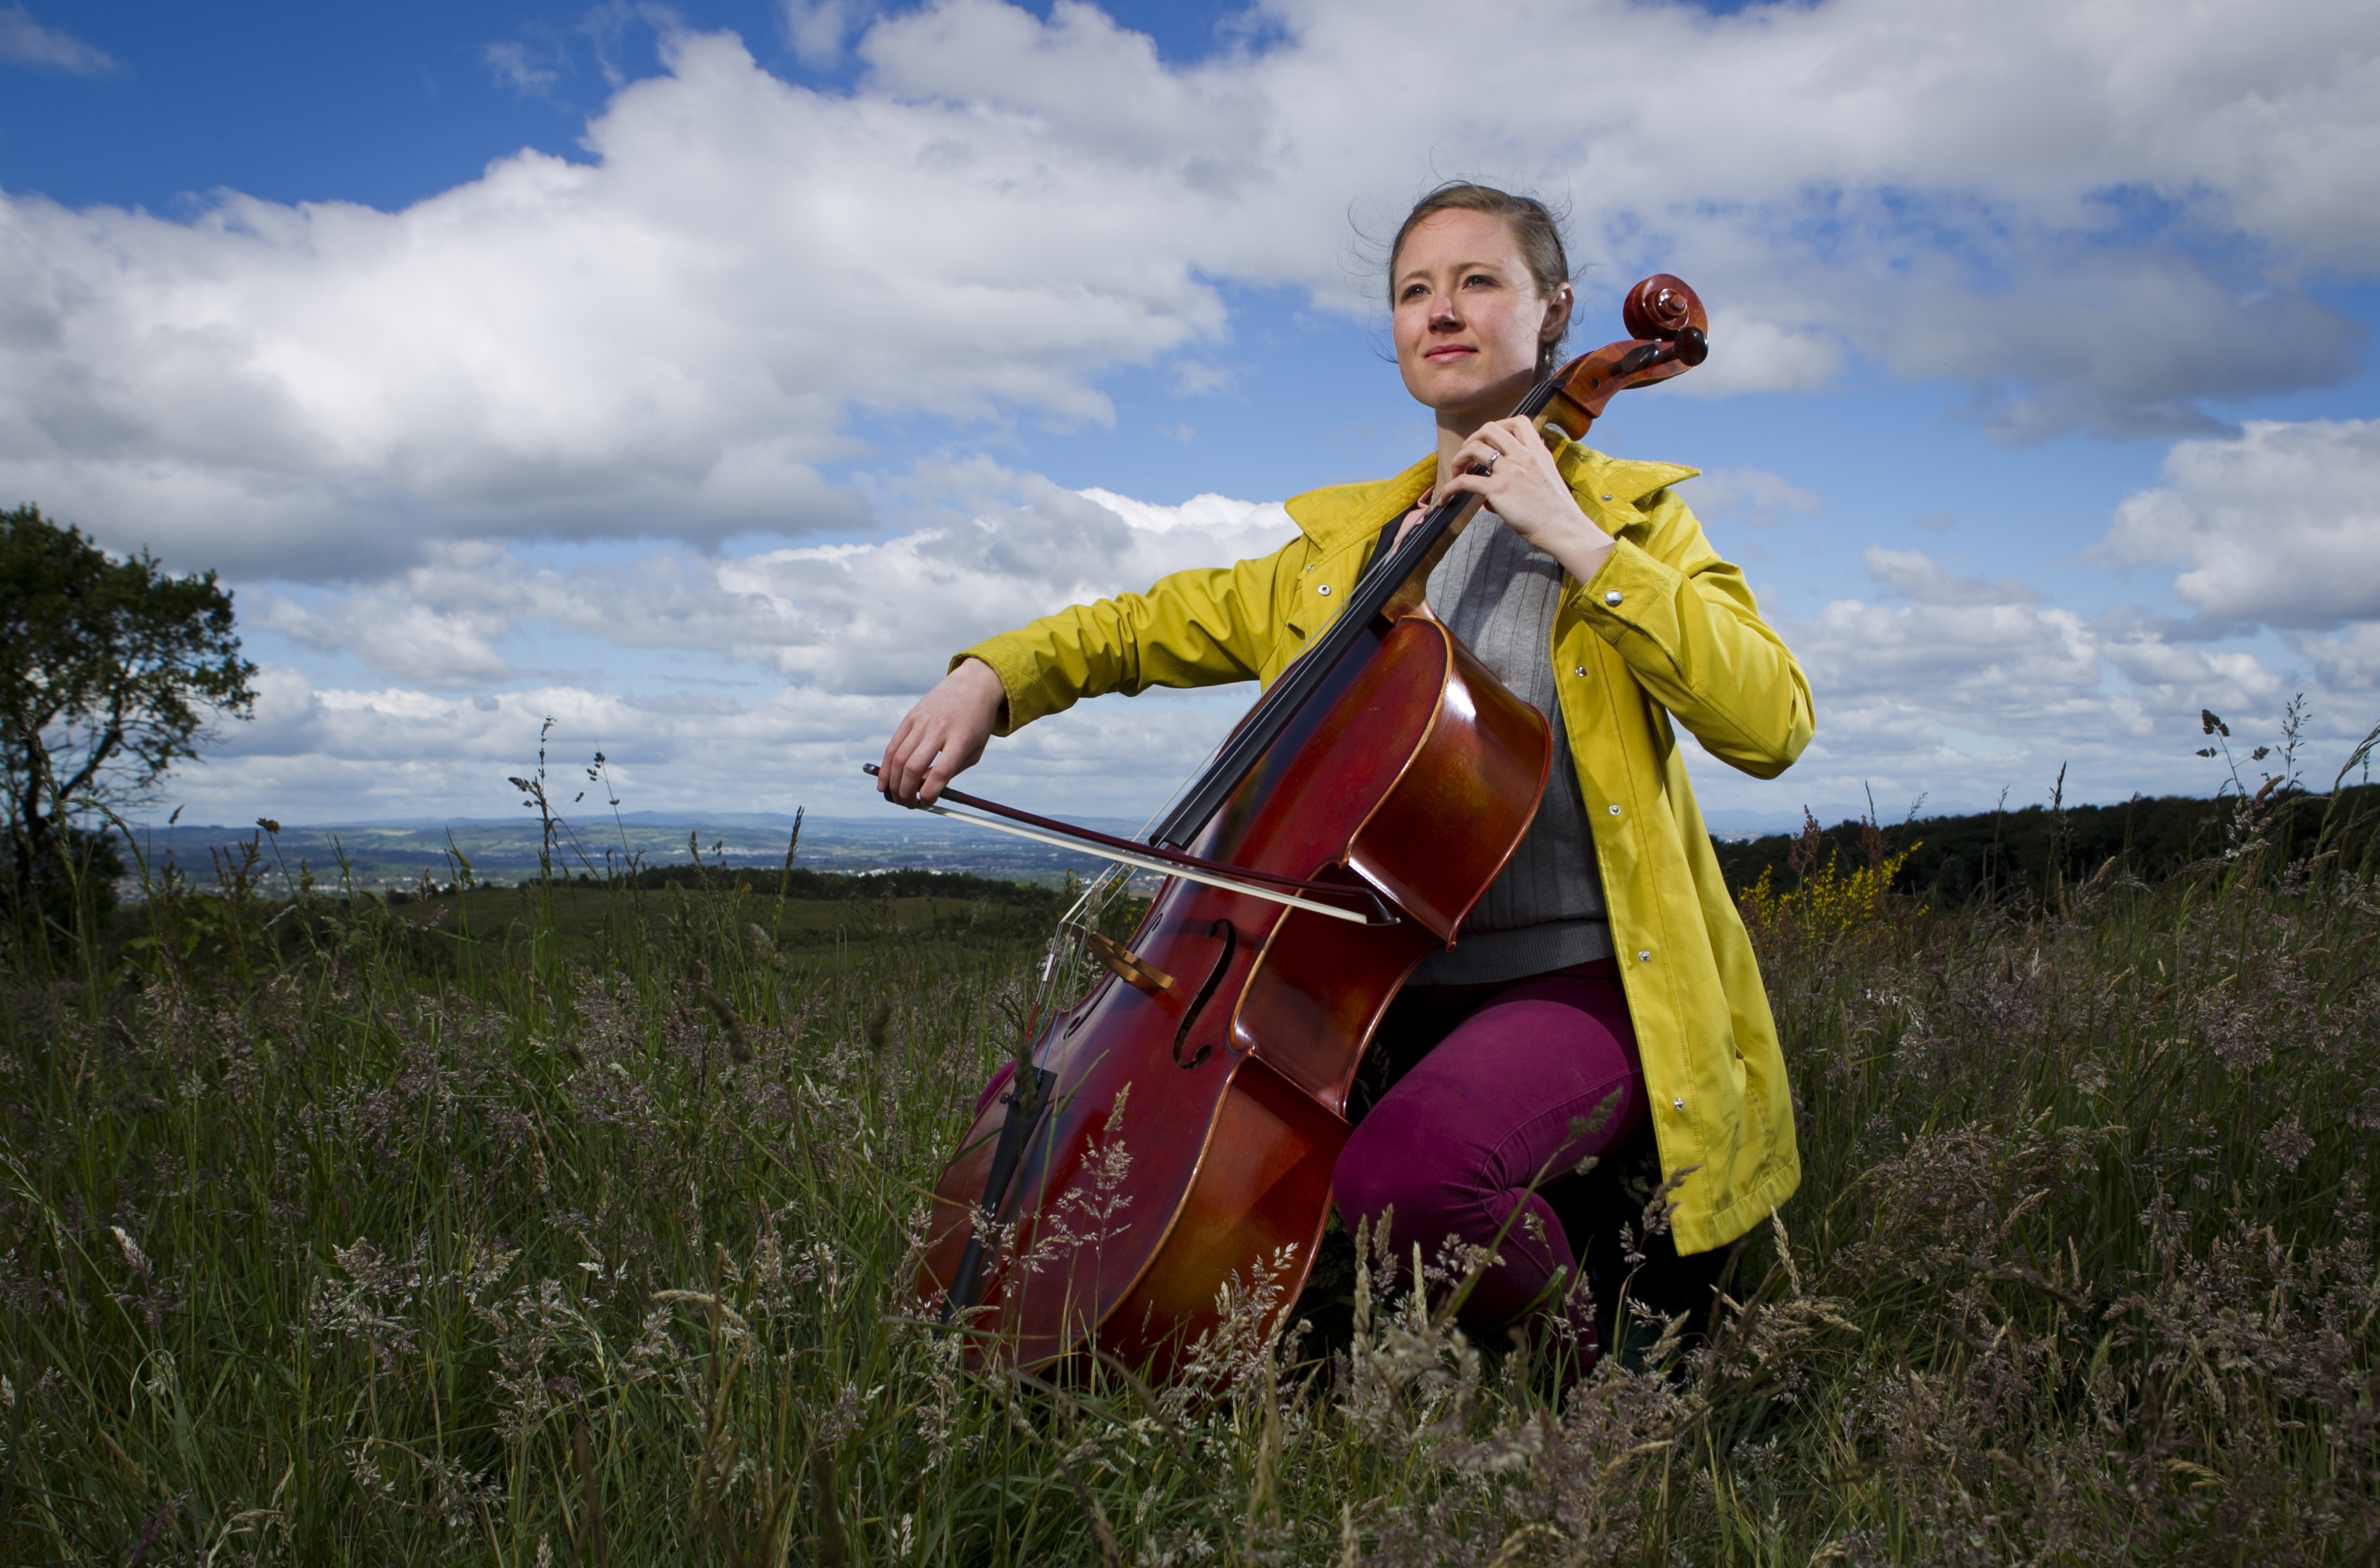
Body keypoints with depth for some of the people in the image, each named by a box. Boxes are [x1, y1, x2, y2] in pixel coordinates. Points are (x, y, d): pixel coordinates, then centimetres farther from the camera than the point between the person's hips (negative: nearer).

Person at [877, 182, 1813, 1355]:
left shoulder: (1626, 512, 3)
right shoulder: (1346, 541, 17)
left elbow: (1771, 725, -12)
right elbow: (1166, 623, 22)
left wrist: (1575, 538, -16)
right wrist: (992, 675, 4)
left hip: (1577, 984, -5)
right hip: (1383, 987, 5)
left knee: (1404, 1169, -37)